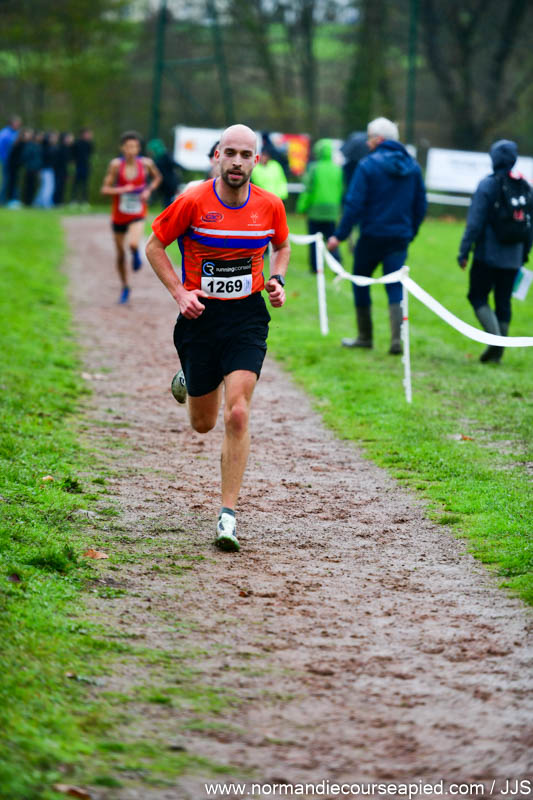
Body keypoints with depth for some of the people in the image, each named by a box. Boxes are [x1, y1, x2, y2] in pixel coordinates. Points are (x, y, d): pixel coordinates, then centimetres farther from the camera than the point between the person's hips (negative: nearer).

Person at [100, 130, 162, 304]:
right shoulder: (116, 164, -12)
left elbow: (157, 177, 13)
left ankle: (136, 255, 9)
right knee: (120, 254, 12)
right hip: (119, 215, 1)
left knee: (133, 244, -30)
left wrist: (149, 190, -5)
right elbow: (105, 189, -10)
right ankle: (125, 288, 34)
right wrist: (121, 190, -27)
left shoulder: (146, 164, -8)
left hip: (138, 214, -1)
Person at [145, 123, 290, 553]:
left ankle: (228, 514, -7)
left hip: (247, 316, 0)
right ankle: (187, 383, 49)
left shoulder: (270, 205, -3)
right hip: (200, 316, 0)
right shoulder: (193, 201, -11)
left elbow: (282, 246, 18)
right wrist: (180, 292, -11)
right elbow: (154, 247, -1)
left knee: (237, 414, -15)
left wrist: (277, 280, -1)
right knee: (203, 423, 11)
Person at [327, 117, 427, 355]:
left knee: (360, 282, 13)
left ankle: (365, 336, 19)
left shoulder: (368, 165, -11)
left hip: (372, 235, -4)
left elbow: (354, 204, -14)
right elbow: (421, 205, 11)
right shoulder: (412, 167, 7)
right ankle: (397, 339, -11)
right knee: (395, 287, 4)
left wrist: (340, 235, -10)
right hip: (400, 237, 4)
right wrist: (411, 232, 20)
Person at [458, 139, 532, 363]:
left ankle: (495, 338, -17)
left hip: (488, 254, -5)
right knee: (504, 301, 11)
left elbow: (475, 223, -13)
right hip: (512, 258, 5)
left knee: (478, 296, 4)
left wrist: (464, 252, -9)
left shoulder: (487, 185, -11)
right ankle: (498, 351, 12)